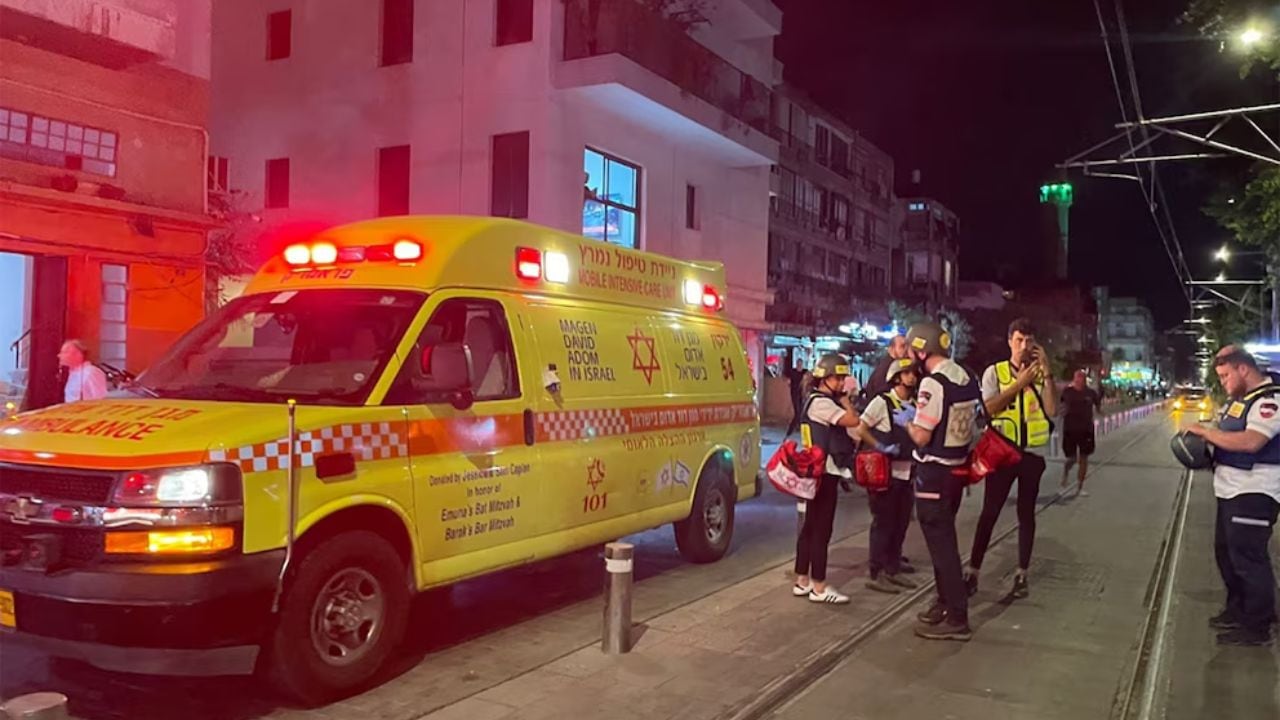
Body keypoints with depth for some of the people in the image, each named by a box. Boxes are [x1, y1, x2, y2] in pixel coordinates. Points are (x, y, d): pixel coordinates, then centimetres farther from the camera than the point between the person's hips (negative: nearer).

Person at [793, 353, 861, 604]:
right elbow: (853, 421, -23)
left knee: (811, 527, 12)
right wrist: (845, 398, -9)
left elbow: (846, 429, 15)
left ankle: (802, 582, 18)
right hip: (824, 473, -11)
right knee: (821, 529, -6)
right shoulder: (821, 402, -15)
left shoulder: (822, 401, 17)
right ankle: (819, 588, 0)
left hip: (821, 473, 11)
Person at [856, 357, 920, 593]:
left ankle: (893, 569, 24)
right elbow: (860, 429, -10)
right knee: (883, 523, -2)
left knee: (901, 523, 12)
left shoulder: (915, 405, 9)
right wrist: (881, 448, -16)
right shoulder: (882, 401, -9)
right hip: (885, 472, -7)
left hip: (907, 472, 7)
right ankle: (877, 574, 6)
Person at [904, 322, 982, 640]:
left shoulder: (933, 383, -21)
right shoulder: (969, 379, 5)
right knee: (944, 538, 20)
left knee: (940, 542, -1)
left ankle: (957, 618, 4)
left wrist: (907, 421, -2)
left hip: (934, 472, -9)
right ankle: (947, 602, 32)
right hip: (957, 467, 9)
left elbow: (921, 437, -20)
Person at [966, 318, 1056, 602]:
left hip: (1032, 453, 2)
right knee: (989, 512, 0)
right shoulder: (994, 372, 0)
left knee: (1026, 513, 10)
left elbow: (1052, 410, -9)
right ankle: (973, 572, 6)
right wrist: (1021, 382, -17)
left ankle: (1021, 576, 19)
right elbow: (990, 407, -14)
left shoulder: (1041, 374, 5)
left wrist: (1047, 373, -14)